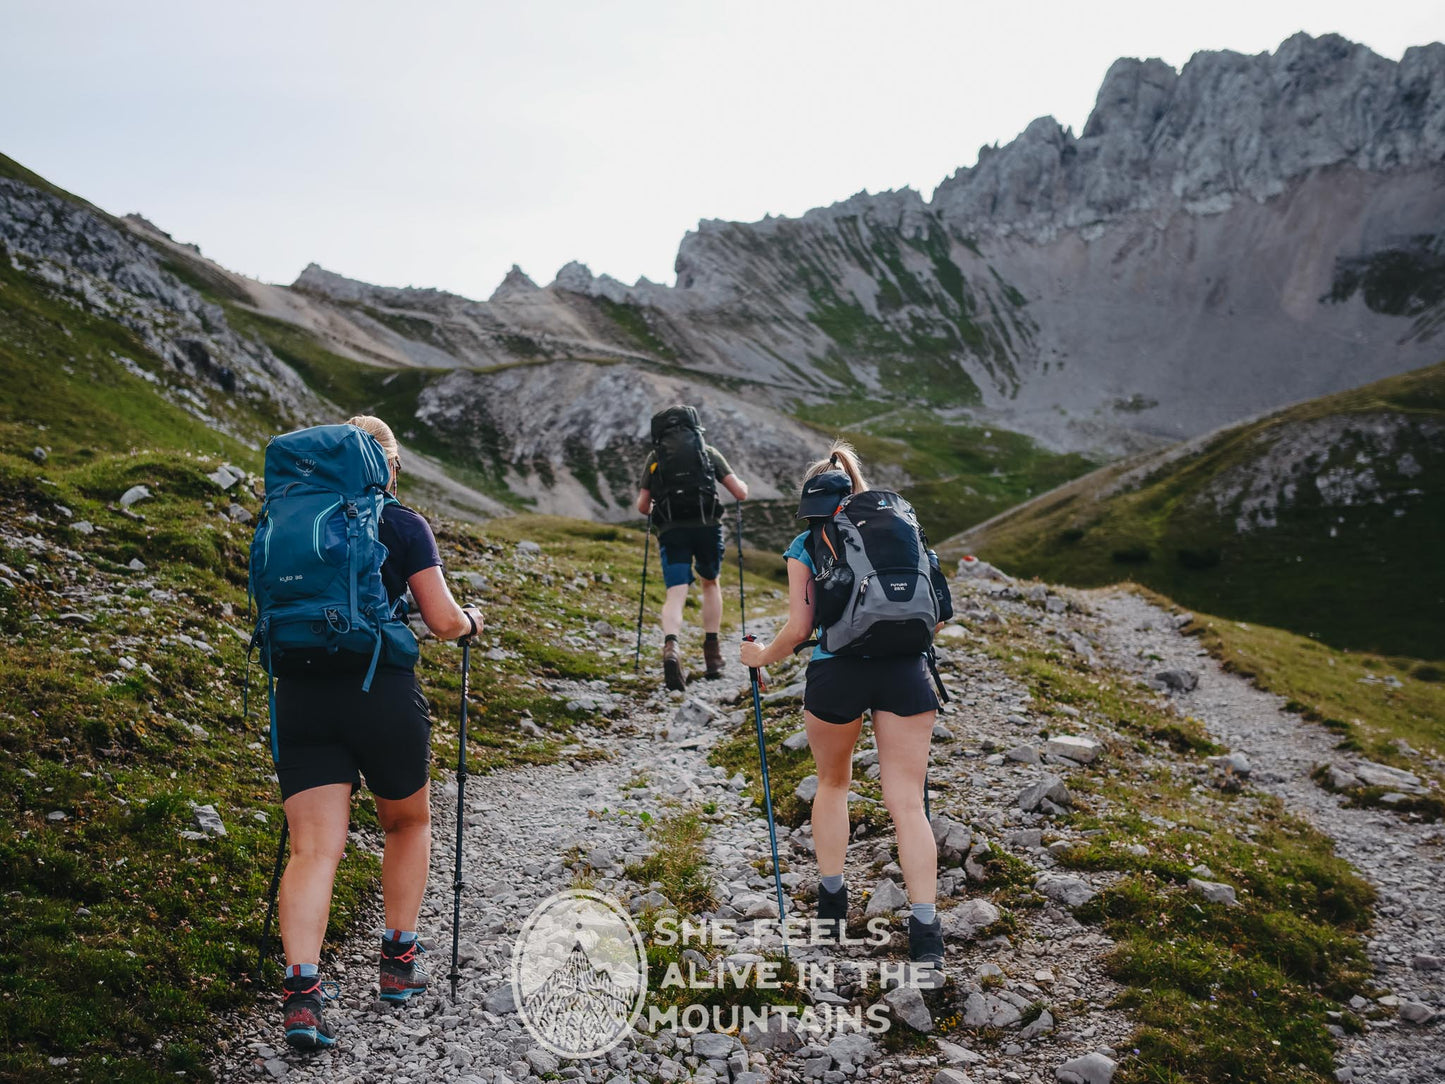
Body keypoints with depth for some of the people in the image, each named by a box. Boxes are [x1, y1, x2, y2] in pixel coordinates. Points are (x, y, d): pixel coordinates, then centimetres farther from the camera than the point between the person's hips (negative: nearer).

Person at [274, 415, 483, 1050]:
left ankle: (301, 990, -17)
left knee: (314, 849, 0)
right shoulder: (403, 525, 1)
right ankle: (399, 960, 22)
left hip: (302, 696, 3)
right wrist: (471, 620, 19)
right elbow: (443, 621, -3)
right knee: (407, 824, 22)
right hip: (383, 694, -2)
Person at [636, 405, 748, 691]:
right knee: (710, 583, 23)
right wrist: (742, 484, 33)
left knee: (675, 595, -6)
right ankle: (712, 654, 18)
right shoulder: (708, 452, 14)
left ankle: (671, 647, -34)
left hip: (671, 530, 0)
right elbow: (740, 494, 9)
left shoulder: (655, 456, 16)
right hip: (707, 526, 0)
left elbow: (642, 506, 15)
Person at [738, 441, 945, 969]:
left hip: (837, 672, -1)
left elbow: (799, 629, 2)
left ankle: (832, 903, 30)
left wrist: (762, 656, 21)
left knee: (832, 784, 23)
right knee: (907, 800, 4)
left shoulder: (806, 546, 8)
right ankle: (925, 930, -4)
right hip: (906, 670, 2)